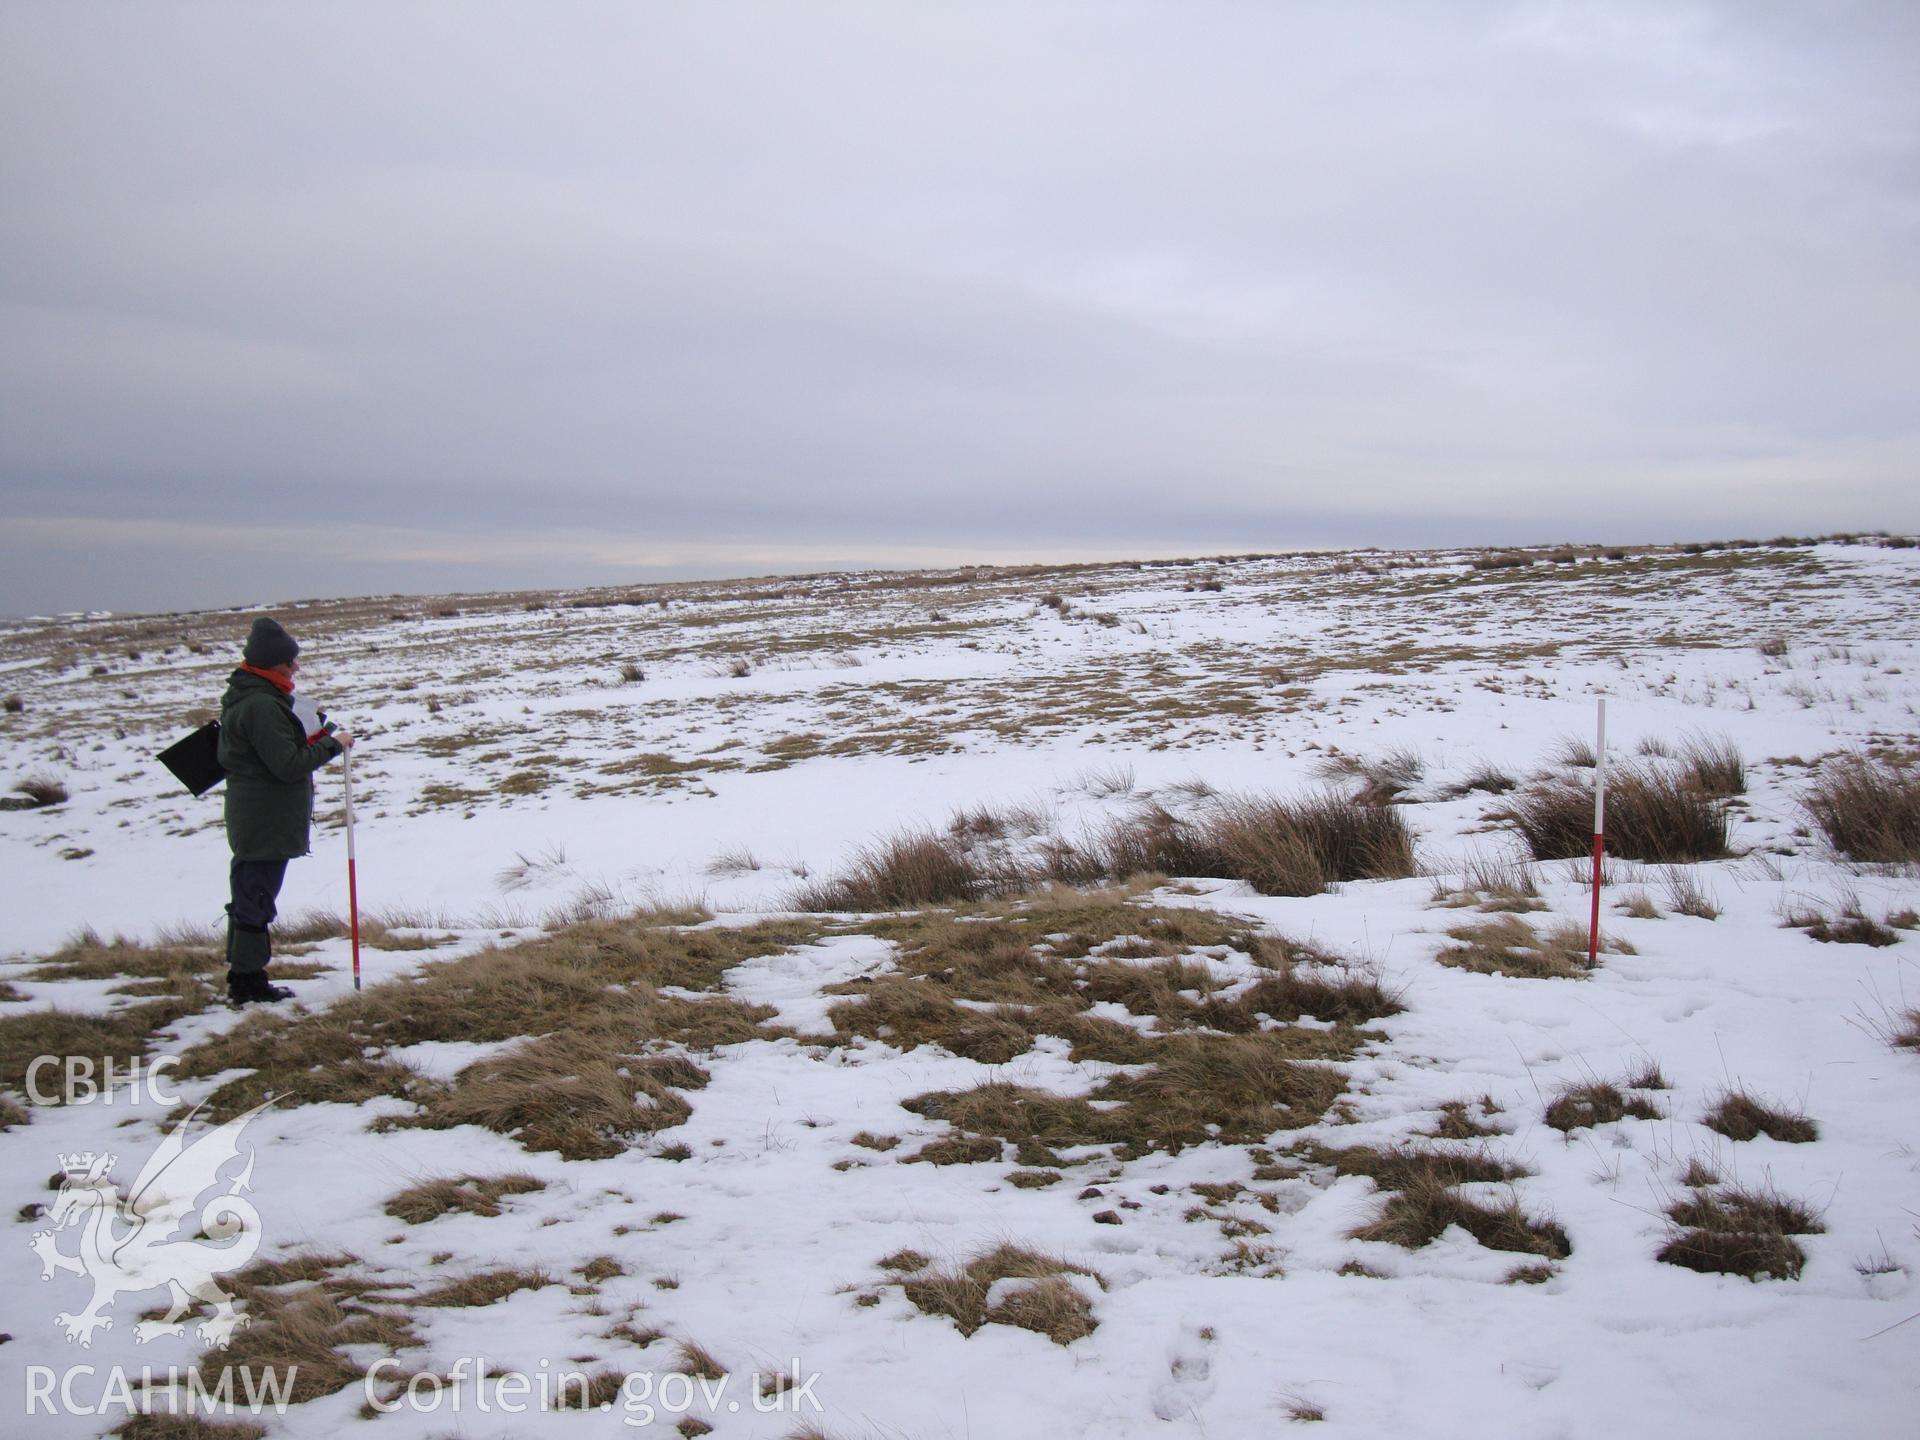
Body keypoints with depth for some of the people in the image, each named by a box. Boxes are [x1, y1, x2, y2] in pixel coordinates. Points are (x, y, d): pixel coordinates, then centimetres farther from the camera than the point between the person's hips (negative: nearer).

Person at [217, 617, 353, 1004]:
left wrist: (312, 738, 3)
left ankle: (241, 976, 26)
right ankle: (249, 982, 5)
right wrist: (332, 744, -14)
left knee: (248, 893, 16)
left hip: (249, 818, 10)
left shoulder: (245, 695, 11)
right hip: (268, 822, -10)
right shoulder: (262, 706, -22)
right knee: (257, 897, -2)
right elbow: (289, 764, -24)